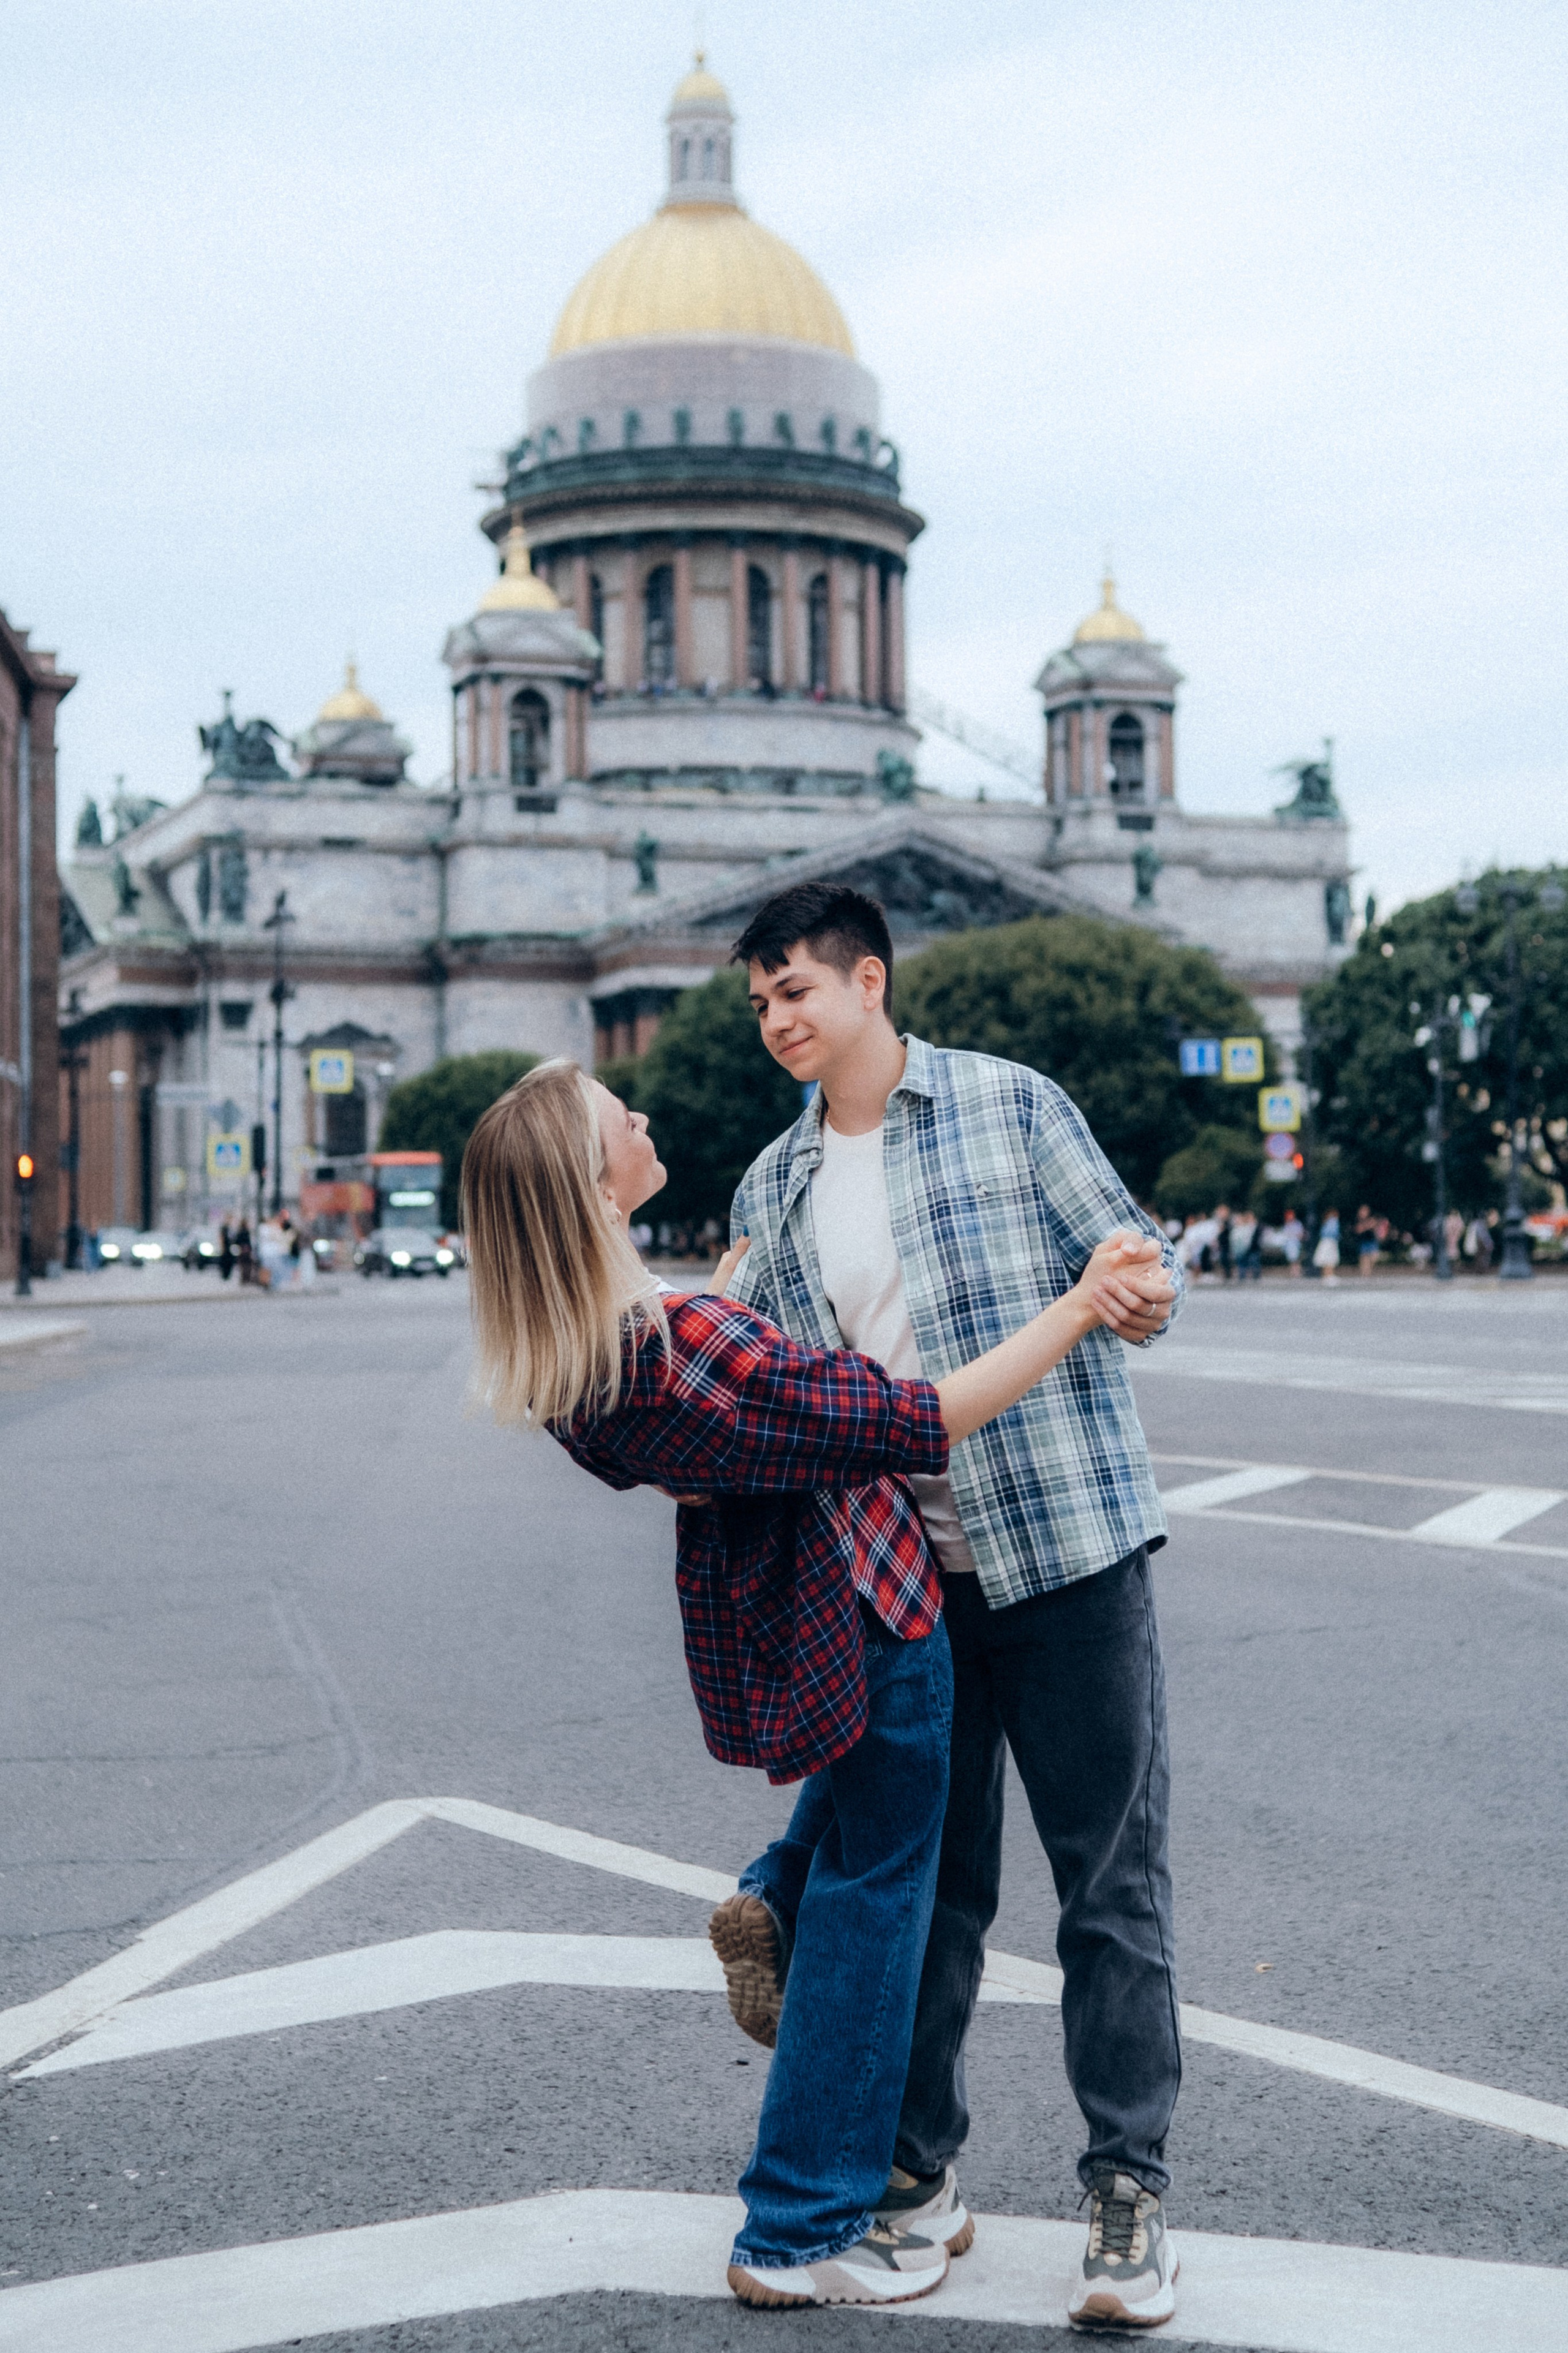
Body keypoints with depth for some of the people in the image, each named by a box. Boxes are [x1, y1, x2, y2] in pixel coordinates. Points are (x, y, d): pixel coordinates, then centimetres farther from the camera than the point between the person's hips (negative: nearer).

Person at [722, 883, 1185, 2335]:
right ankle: (918, 2170, 26)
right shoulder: (773, 1190, 14)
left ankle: (1128, 2191, 11)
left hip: (1068, 1551, -4)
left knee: (1112, 1879, 1)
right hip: (896, 1580, 4)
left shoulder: (1011, 1105, 0)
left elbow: (1136, 1259, -2)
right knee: (923, 1882, 12)